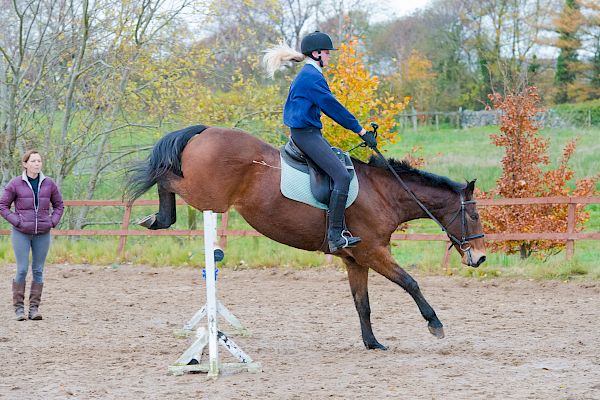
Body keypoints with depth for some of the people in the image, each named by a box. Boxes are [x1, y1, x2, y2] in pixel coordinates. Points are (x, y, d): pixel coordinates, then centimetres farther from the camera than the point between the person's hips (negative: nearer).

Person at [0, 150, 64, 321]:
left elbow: (59, 205, 15)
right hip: (21, 234, -3)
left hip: (42, 234, 3)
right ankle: (19, 308, 2)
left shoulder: (49, 184, 5)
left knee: (38, 271, 3)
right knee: (22, 270, -6)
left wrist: (52, 222, 1)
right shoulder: (15, 184, -3)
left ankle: (34, 308, 9)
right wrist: (16, 221, -9)